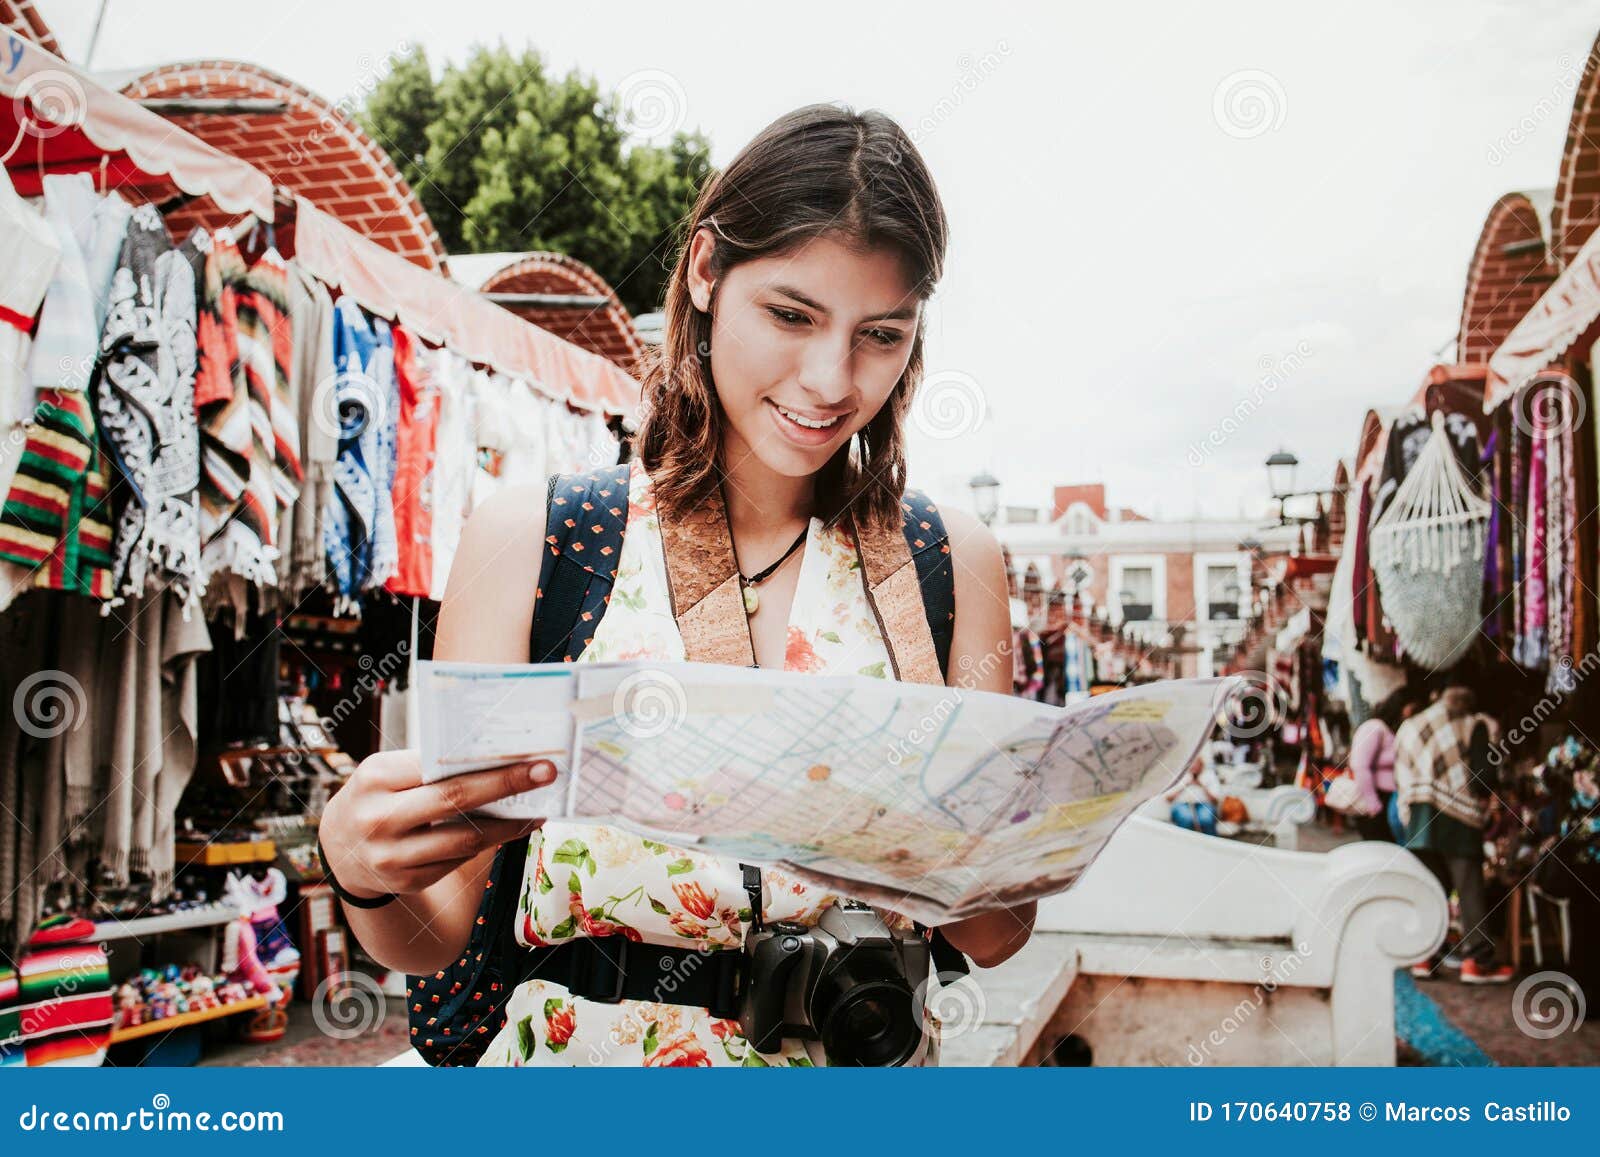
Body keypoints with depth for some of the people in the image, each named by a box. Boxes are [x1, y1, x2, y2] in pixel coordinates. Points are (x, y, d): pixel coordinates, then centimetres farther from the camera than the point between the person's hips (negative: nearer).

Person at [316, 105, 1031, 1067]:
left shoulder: (954, 563, 2)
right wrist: (362, 865, -22)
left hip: (857, 1060, 1)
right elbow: (438, 933, -2)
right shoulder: (526, 542, -3)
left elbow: (996, 938, 2)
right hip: (581, 1048, 0)